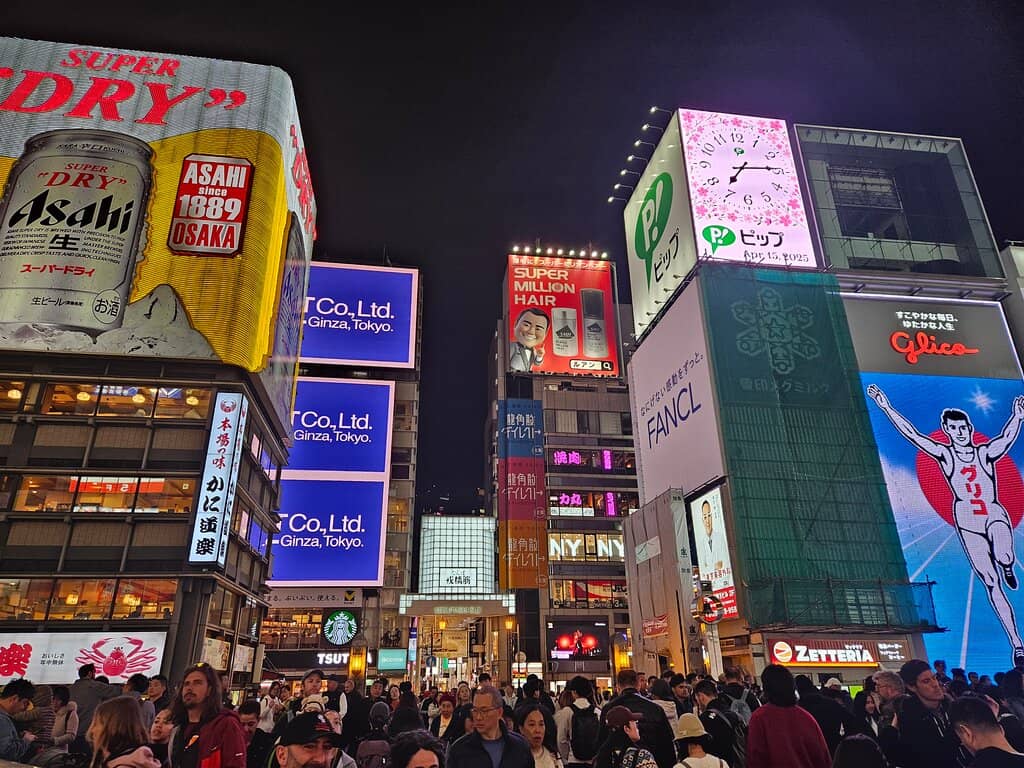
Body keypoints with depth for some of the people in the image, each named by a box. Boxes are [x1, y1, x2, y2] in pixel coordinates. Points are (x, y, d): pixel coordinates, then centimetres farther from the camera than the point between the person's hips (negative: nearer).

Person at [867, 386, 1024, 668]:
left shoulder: (986, 452, 4)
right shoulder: (944, 454, 2)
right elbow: (912, 434, -5)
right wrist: (886, 407, -11)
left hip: (995, 515, 0)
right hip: (966, 521, 0)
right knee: (991, 583, -1)